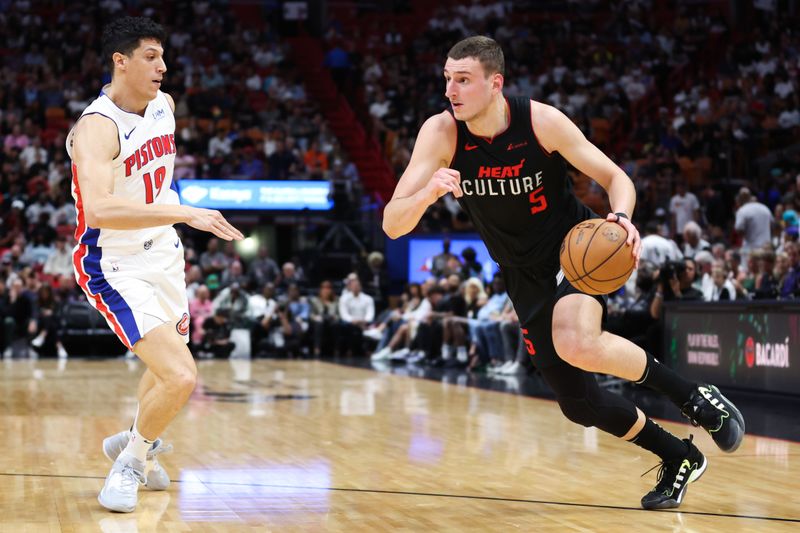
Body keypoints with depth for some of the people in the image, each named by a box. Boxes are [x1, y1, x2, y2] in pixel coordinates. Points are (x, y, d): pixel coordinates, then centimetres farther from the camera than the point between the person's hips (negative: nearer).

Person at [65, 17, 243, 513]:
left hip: (162, 255, 8)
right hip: (117, 268, -8)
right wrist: (185, 213, -45)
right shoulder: (97, 127, -26)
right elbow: (99, 209, -43)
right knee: (180, 377, -20)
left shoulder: (164, 105, 0)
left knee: (171, 370, 25)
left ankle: (135, 443, 50)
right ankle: (131, 460, 6)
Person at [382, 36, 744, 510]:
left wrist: (622, 217, -34)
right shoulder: (441, 134, -17)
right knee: (579, 403, 7)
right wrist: (430, 192, -42)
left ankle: (693, 395, -13)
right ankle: (679, 458, 31)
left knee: (577, 345, -36)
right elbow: (393, 225, -21)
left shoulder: (541, 120, -21)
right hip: (528, 277, 4)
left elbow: (615, 177, -12)